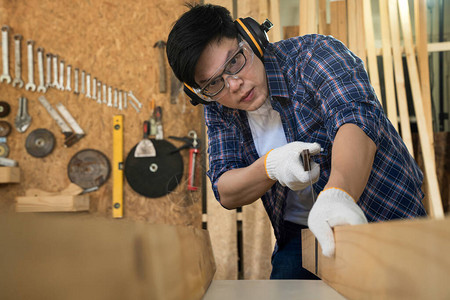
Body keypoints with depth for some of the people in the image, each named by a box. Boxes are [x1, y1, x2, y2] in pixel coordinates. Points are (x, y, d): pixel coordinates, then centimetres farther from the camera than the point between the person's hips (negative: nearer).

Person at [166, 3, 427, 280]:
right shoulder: (218, 109, -3)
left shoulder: (314, 54, -19)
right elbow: (226, 194, -5)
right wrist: (271, 166, -28)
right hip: (298, 235, 4)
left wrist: (337, 195, -58)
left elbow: (356, 120, -37)